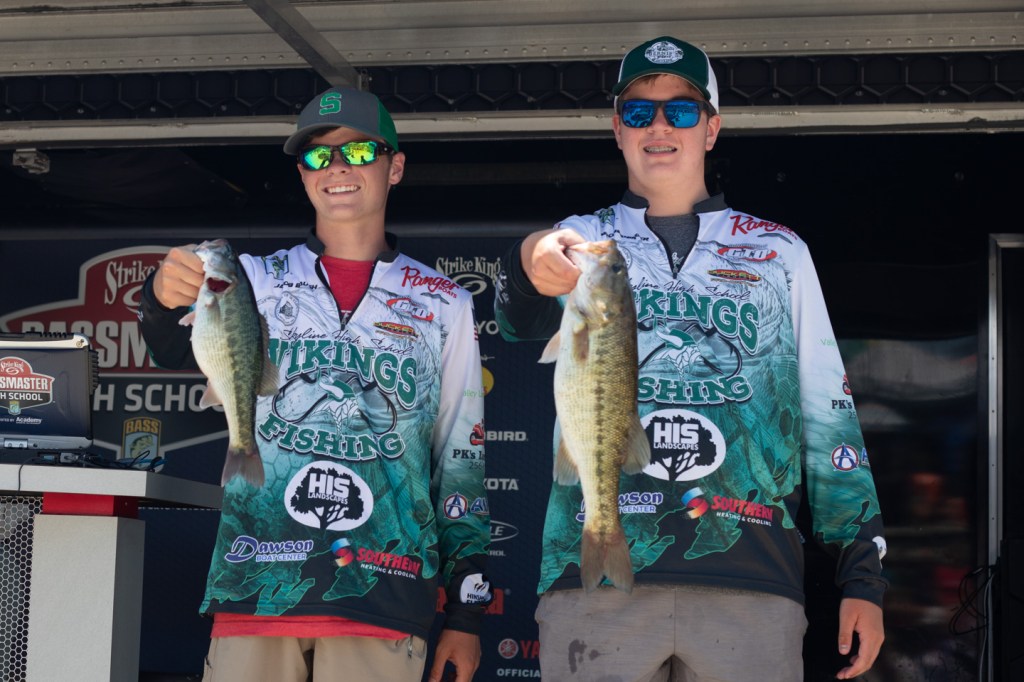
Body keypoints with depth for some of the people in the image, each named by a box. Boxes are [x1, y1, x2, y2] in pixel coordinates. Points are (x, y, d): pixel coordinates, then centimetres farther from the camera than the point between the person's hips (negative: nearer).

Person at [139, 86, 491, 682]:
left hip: (383, 602, 0)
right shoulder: (256, 281, 12)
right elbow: (184, 348, -8)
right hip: (255, 588, 1)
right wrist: (167, 299, -32)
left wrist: (467, 613, 8)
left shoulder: (444, 306, 11)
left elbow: (462, 461, 11)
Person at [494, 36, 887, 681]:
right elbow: (532, 325, -9)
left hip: (753, 582, 1)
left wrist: (863, 575, 7)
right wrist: (531, 269, -34)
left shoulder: (781, 253, 17)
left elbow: (829, 413, 14)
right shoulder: (580, 242, 15)